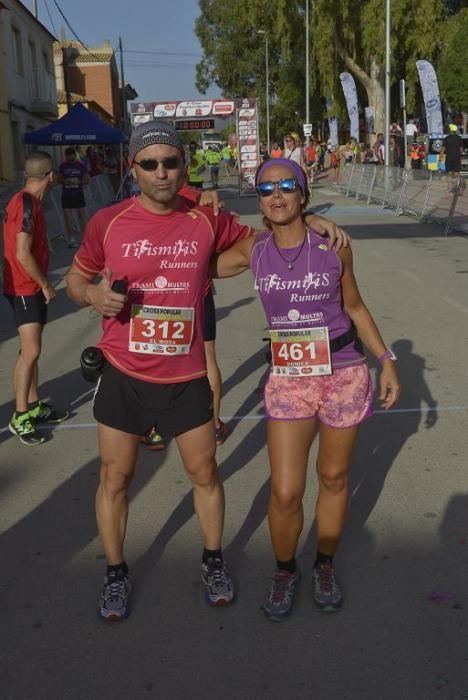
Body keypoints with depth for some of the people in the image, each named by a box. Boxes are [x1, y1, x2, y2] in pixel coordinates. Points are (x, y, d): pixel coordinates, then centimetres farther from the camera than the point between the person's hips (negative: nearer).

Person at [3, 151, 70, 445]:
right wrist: (46, 285, -13)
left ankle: (35, 405, 25)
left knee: (32, 351, 15)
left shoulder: (26, 201, 11)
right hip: (25, 289, -10)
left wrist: (42, 283, 18)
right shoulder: (27, 204, -19)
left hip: (31, 287, 10)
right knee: (31, 352, -10)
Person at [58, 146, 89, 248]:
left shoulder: (81, 165, 0)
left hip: (78, 193, -1)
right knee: (67, 215, -3)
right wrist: (65, 181, -11)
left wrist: (79, 182, -16)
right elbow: (59, 179, 11)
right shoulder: (63, 165, 4)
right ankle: (71, 239, 4)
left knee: (81, 214, 2)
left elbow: (87, 179, 2)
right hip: (66, 194, 1)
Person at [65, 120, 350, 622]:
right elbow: (75, 279, 7)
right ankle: (115, 574, 34)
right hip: (123, 376, 0)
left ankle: (213, 561, 37)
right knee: (115, 478, 10)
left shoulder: (207, 221, -2)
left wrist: (306, 219, -2)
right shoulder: (108, 223, -6)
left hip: (186, 378, 1)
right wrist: (94, 294, -16)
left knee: (205, 472, 12)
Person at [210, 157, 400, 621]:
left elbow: (354, 307, 5)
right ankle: (284, 571, 28)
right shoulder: (253, 251, -1)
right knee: (285, 493, -2)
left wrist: (386, 361, 3)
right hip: (287, 380, 1)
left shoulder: (333, 245, -5)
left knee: (334, 478, 14)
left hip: (343, 375, 0)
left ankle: (324, 566, 38)